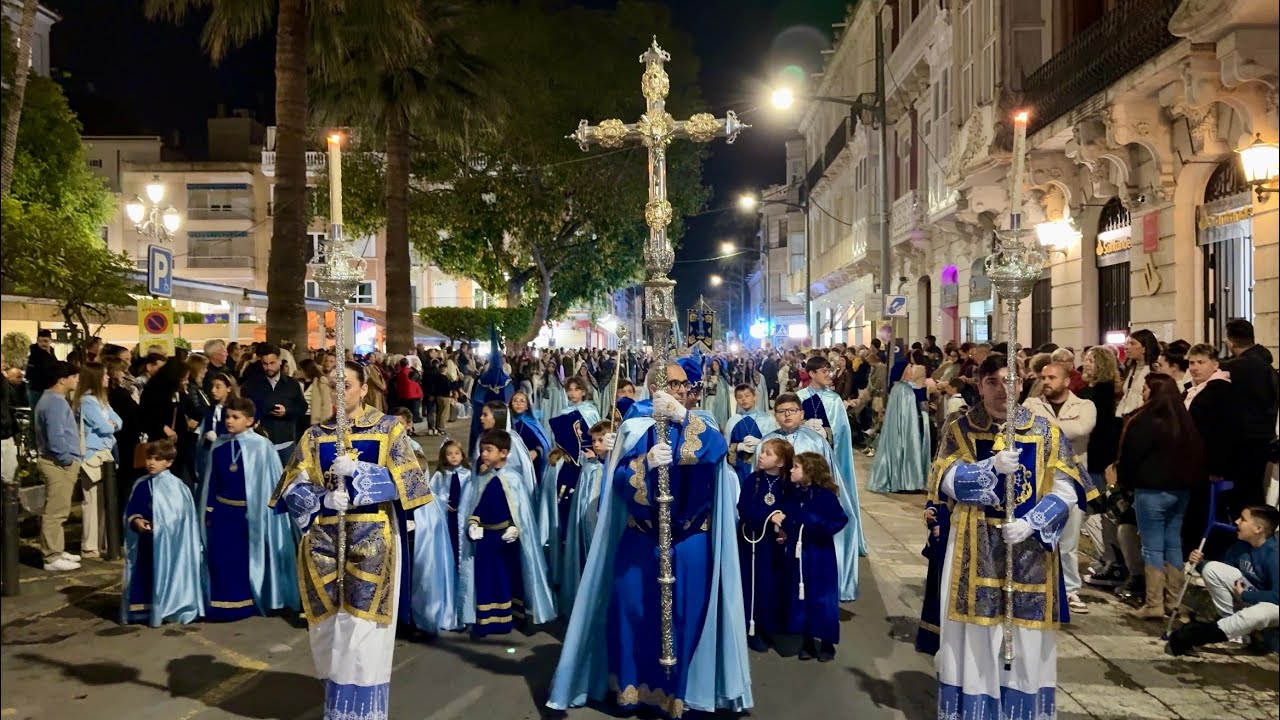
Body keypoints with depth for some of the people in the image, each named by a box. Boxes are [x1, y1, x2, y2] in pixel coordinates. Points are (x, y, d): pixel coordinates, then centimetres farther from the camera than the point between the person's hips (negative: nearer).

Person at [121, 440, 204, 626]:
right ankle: (143, 610, 21)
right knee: (144, 575, 10)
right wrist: (136, 521, -12)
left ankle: (166, 609, 9)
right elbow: (131, 511, 9)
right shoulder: (141, 484, 6)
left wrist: (159, 525, -17)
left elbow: (182, 516, -13)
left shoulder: (175, 486, -11)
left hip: (168, 542, -5)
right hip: (145, 540, 5)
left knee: (164, 574, -1)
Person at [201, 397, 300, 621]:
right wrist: (208, 511, 8)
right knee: (221, 559, 4)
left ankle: (249, 603, 22)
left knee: (250, 558, 9)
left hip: (250, 511, -4)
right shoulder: (218, 445, 2)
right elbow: (211, 480, 9)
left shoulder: (261, 446, -12)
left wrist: (264, 511, -9)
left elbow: (271, 481, -9)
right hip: (222, 511, 4)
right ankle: (224, 605, 16)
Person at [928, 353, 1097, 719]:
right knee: (976, 638, 2)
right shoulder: (960, 430, 3)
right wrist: (993, 466, -24)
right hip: (976, 549, 0)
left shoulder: (1045, 432, 2)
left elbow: (1066, 490, -4)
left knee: (1025, 639, 5)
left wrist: (1030, 524, -18)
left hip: (1030, 548, 1)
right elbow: (947, 479, -10)